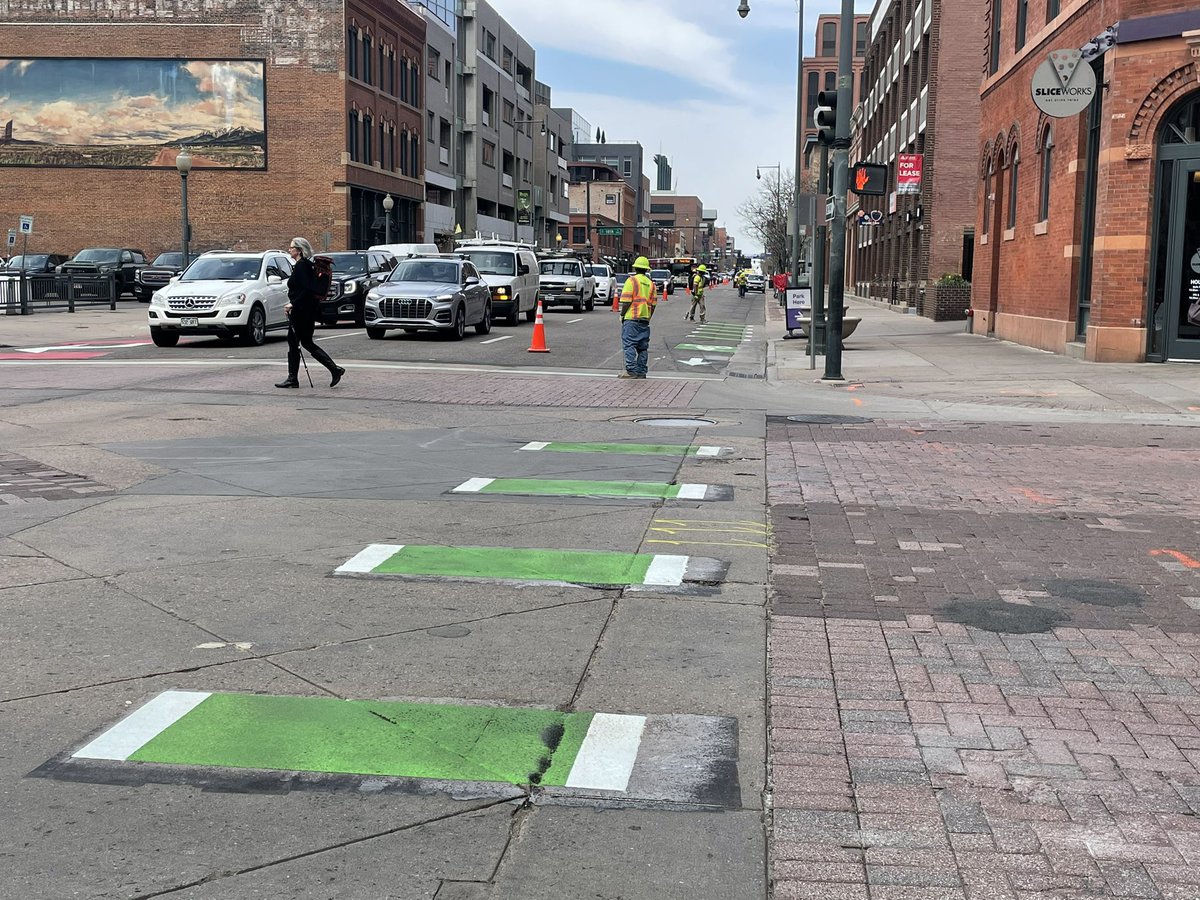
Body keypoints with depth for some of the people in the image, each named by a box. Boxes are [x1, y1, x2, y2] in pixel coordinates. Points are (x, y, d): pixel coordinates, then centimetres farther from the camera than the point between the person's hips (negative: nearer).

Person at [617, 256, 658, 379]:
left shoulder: (631, 280, -6)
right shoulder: (650, 283, 13)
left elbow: (626, 301, -11)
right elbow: (653, 304, 13)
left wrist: (622, 315, 0)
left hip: (631, 318, -6)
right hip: (645, 319, 6)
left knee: (629, 345, -6)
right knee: (643, 347, 10)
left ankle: (631, 370, -13)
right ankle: (642, 371, 11)